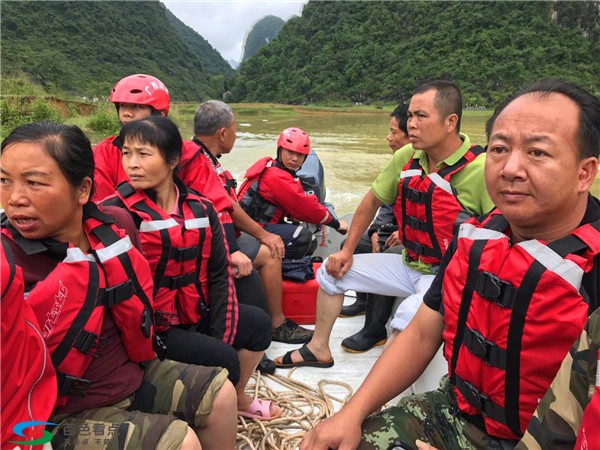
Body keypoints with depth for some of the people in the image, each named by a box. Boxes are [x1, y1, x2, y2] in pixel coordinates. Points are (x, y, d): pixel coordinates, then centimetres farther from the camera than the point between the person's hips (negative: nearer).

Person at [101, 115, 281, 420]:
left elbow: (220, 273, 1)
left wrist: (222, 338, -7)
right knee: (223, 361, -18)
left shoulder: (200, 208, 1)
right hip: (150, 328, -6)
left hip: (195, 314, 6)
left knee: (258, 323, 4)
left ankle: (237, 398, 27)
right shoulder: (115, 212, -15)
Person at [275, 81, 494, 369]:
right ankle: (318, 349, 27)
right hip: (408, 265, 7)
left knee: (407, 319, -37)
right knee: (330, 272, 11)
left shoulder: (481, 169, -23)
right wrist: (347, 251, 12)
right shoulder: (406, 157, -3)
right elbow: (372, 201, 10)